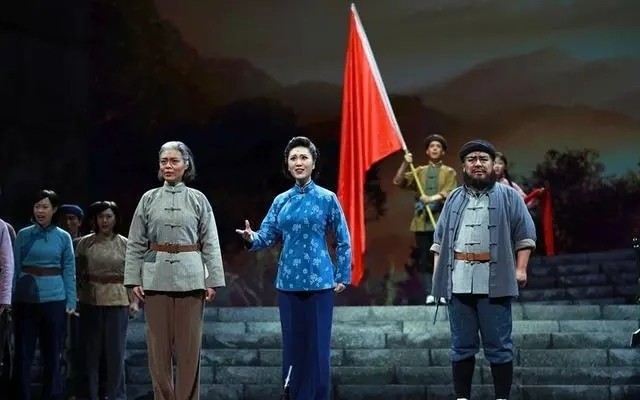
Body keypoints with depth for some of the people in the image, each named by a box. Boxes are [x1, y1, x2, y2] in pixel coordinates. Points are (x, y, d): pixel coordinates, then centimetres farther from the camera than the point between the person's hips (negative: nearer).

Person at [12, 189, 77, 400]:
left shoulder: (63, 237, 4)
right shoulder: (24, 235, 3)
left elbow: (69, 271, 5)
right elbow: (14, 268, 5)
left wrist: (71, 302, -2)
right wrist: (9, 299, 0)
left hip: (54, 300, 0)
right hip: (26, 299, 0)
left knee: (52, 353, 7)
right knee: (23, 352, 4)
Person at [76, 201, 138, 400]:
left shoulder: (125, 244, 4)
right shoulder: (85, 243, 5)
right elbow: (78, 273, 7)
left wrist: (134, 301, -4)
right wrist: (75, 296, -1)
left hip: (117, 301, -1)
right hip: (90, 301, 1)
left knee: (116, 350, 2)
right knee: (91, 349, 4)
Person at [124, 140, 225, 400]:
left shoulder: (198, 199, 4)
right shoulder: (149, 199, 6)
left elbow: (210, 244, 2)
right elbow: (135, 243, 6)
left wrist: (213, 280, -4)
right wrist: (133, 279, -1)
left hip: (189, 279, -1)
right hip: (156, 279, 1)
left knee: (188, 345, 1)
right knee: (158, 345, 4)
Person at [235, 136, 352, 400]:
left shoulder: (327, 199, -2)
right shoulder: (281, 201, 8)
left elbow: (343, 241, 2)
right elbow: (267, 236, 3)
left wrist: (342, 277, 0)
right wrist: (252, 238, -19)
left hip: (319, 281, -3)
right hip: (288, 281, 3)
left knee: (317, 345, -1)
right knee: (292, 345, 8)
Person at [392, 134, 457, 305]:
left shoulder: (449, 172, 11)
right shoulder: (419, 172, 19)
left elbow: (449, 193, -5)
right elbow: (398, 181, 8)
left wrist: (433, 198, -22)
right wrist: (405, 164, -6)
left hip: (441, 220, -2)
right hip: (422, 220, 3)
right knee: (425, 259, -2)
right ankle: (429, 293, -2)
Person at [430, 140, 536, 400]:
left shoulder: (508, 196, 7)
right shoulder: (454, 199, 18)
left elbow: (524, 234, 3)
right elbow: (440, 238, 18)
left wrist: (520, 268, -6)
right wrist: (437, 270, 9)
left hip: (494, 281, -3)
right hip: (459, 281, 3)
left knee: (499, 346, -1)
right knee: (462, 346, 7)